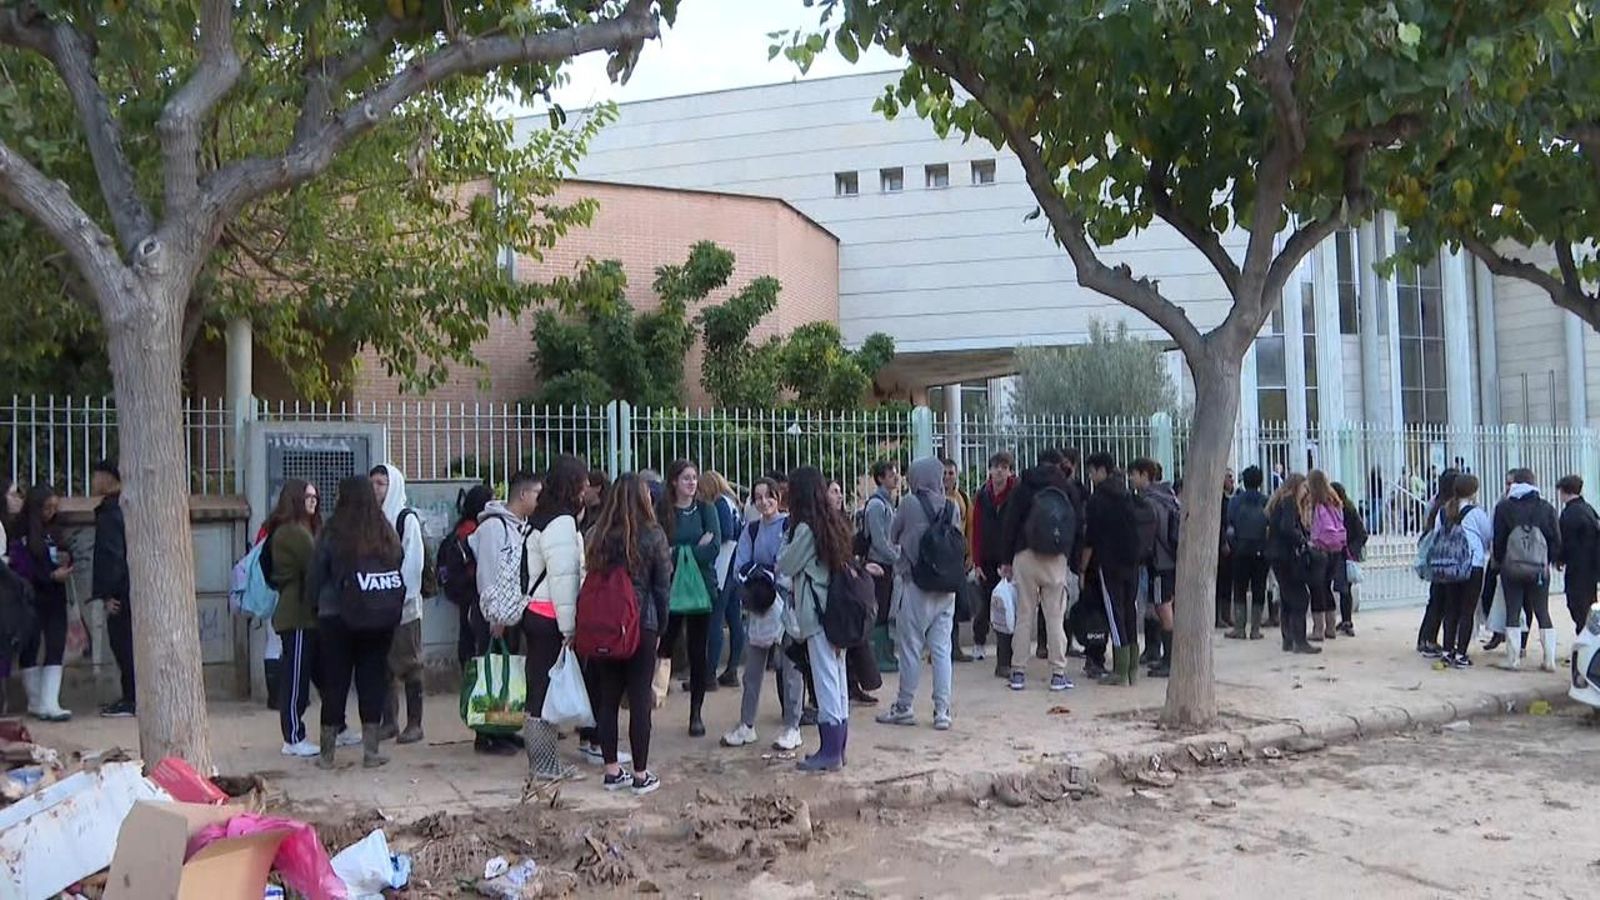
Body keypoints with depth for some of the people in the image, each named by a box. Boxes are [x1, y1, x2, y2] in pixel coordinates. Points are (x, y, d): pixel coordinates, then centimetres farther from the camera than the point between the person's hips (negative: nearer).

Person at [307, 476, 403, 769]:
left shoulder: (332, 533, -8)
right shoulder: (387, 533, 0)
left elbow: (315, 574, -2)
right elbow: (399, 567, 5)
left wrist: (316, 603, 12)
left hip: (338, 616, -2)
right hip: (381, 618, 2)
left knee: (335, 681, 7)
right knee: (373, 679, 8)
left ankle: (327, 752, 13)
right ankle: (371, 751, 9)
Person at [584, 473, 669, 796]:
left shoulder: (596, 534, 0)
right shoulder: (653, 536, -7)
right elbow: (663, 586, -3)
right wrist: (661, 625, 8)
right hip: (642, 624, -3)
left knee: (607, 698, 11)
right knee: (640, 699, 3)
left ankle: (612, 771, 18)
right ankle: (641, 775, 7)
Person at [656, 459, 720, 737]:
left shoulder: (705, 509, 4)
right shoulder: (662, 511, 0)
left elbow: (715, 547, -7)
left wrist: (677, 555, -11)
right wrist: (697, 548, -13)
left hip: (701, 587, 1)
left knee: (698, 652, 5)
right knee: (665, 646, -2)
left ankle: (696, 713, 12)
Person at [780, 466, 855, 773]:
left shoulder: (806, 528, -15)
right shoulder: (835, 523, 8)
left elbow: (784, 566, -8)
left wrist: (787, 540, 7)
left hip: (816, 612, -8)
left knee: (825, 680, -5)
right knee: (837, 678, 12)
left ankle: (830, 753, -1)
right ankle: (838, 747, 19)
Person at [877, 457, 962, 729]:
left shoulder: (910, 505, -10)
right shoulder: (953, 507, 0)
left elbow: (892, 538, 2)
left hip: (917, 585, -4)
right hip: (947, 587, 4)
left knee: (910, 648, 6)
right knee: (942, 649, 7)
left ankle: (904, 708, 15)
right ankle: (942, 712, 6)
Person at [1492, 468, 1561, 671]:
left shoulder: (1504, 507, -3)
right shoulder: (1546, 508, 0)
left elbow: (1498, 540, -1)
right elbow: (1556, 540, 2)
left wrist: (1499, 562, 13)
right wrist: (1550, 560, 16)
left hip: (1511, 568, -1)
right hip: (1539, 569, 1)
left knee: (1512, 613, 4)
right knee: (1543, 613, 8)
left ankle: (1513, 659, 3)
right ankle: (1550, 660, 6)